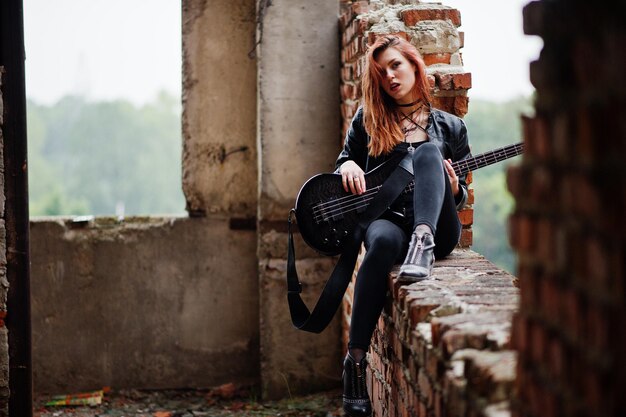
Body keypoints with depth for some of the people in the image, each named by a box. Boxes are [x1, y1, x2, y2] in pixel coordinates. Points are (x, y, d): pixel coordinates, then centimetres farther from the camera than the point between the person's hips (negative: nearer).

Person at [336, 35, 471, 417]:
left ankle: (423, 242, -47)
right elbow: (343, 162, 19)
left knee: (428, 152, -25)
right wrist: (348, 167, -6)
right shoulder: (368, 120, 14)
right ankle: (356, 360, -41)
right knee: (384, 241, -40)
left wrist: (455, 191, -9)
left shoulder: (450, 127, 14)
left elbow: (462, 195, 16)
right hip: (386, 217, 0)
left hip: (437, 226, 0)